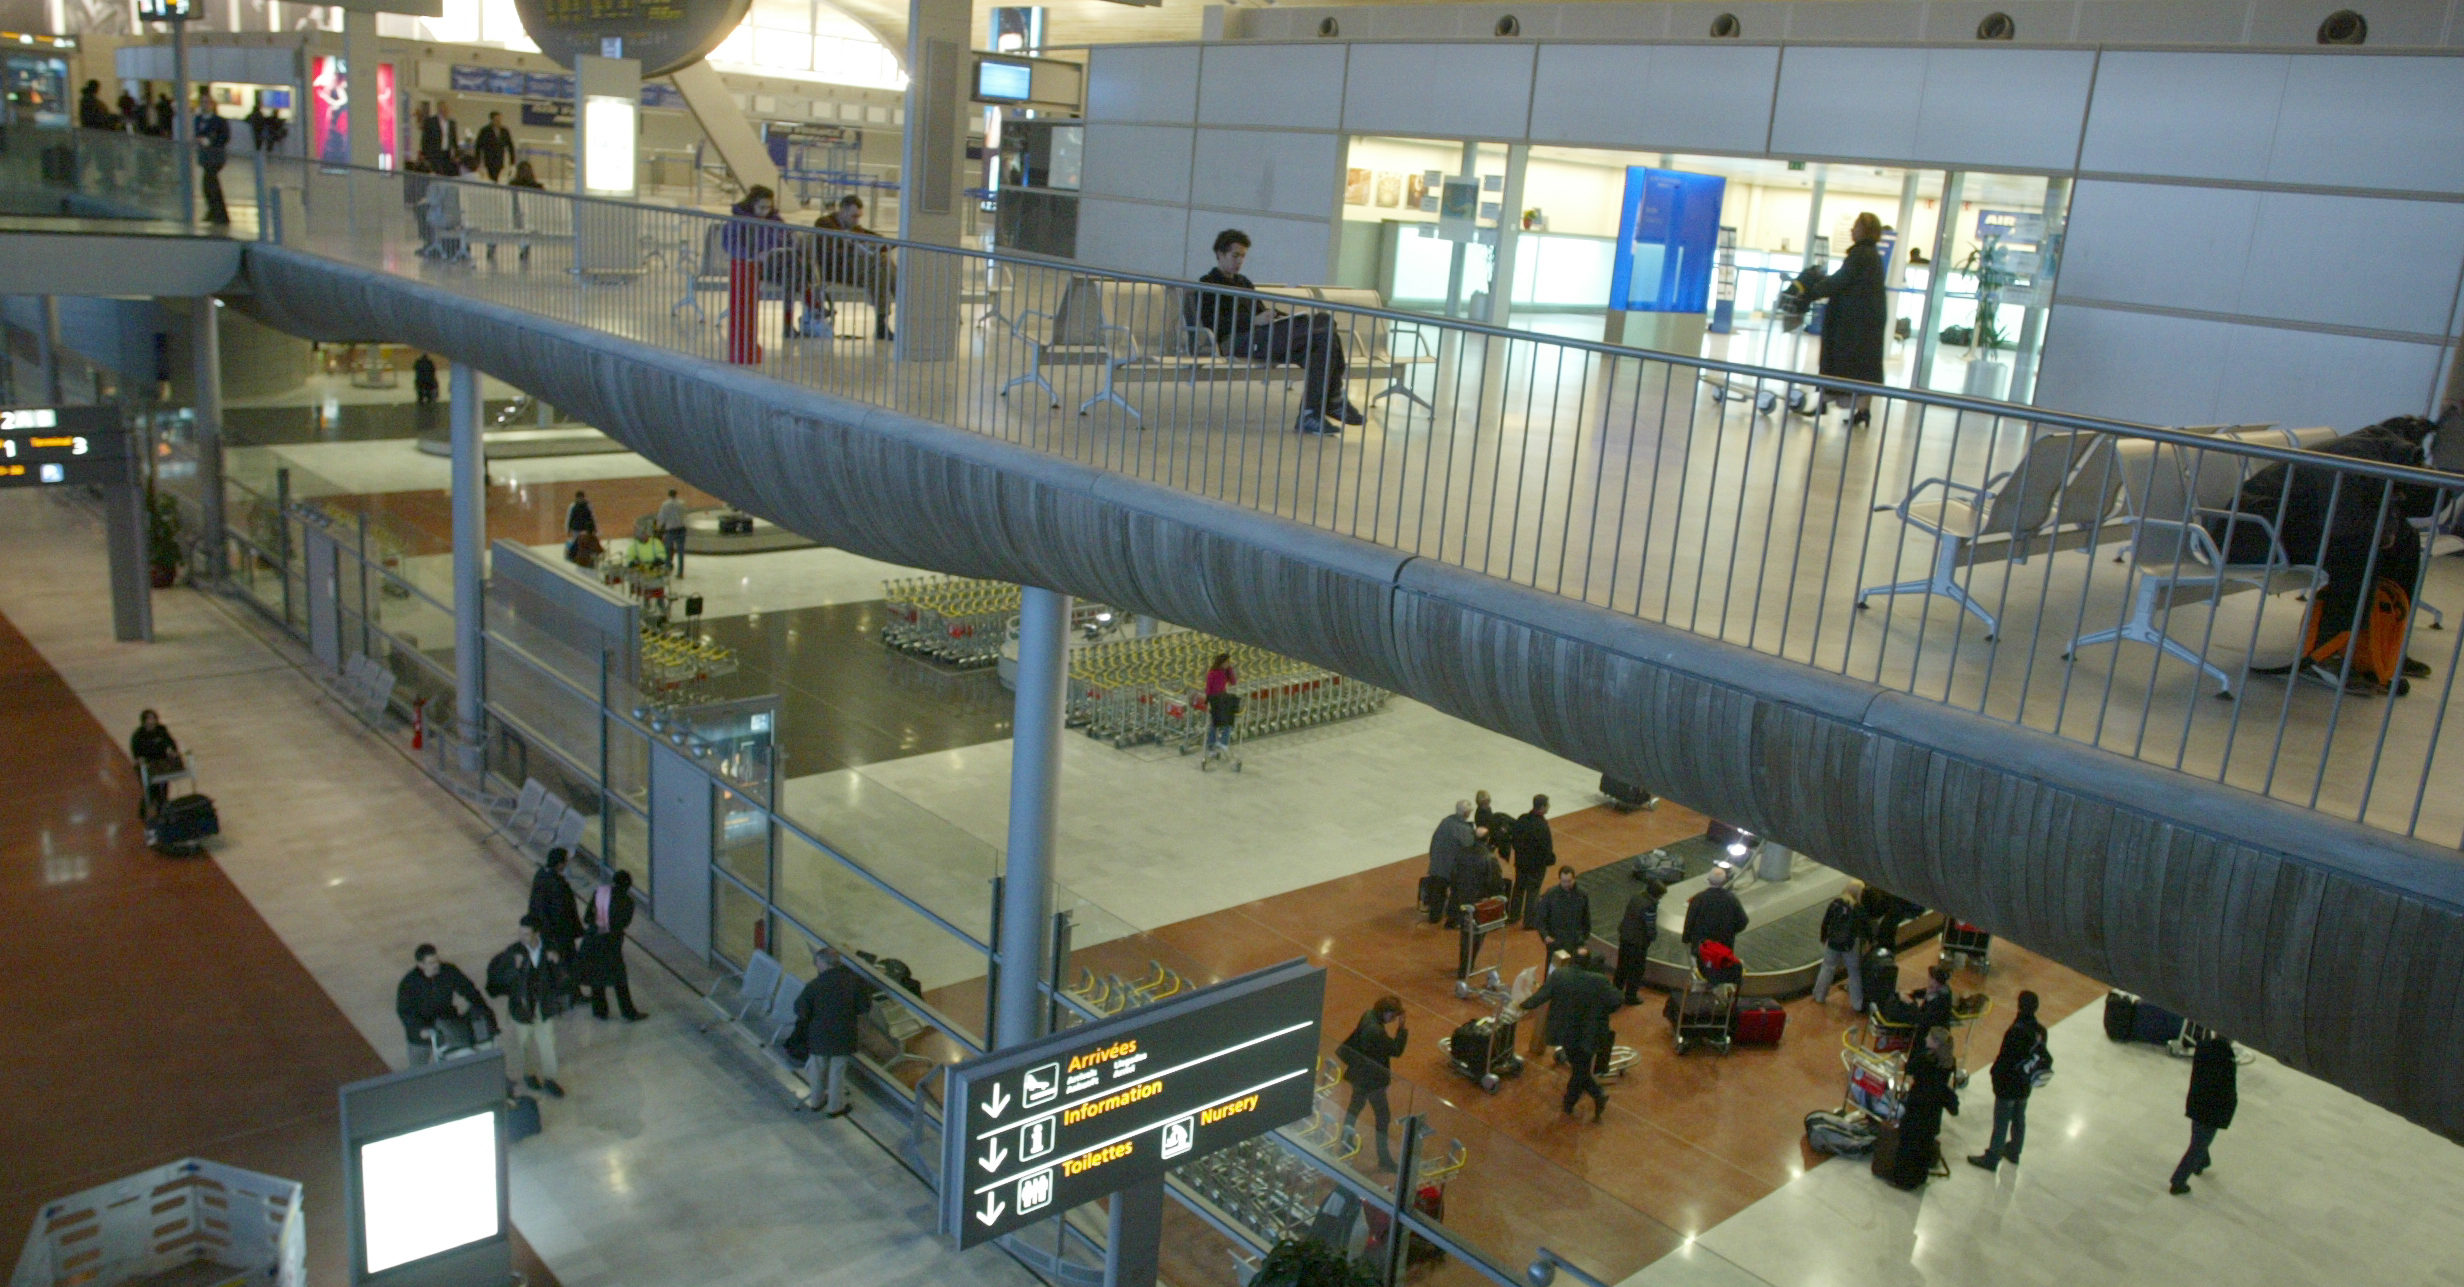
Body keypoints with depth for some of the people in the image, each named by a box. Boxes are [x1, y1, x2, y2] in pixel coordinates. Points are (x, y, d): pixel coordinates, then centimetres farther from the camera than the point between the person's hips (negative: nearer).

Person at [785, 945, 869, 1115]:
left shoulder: (813, 986, -18)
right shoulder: (855, 980, -14)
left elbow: (801, 1011, -12)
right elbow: (865, 1005, -6)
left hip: (818, 1036, 0)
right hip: (843, 1036, 1)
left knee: (817, 1068, 21)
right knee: (837, 1071, 15)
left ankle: (815, 1101, 39)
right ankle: (834, 1107, 28)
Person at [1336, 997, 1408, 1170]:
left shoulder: (1369, 1016, -6)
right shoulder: (1375, 1031, -34)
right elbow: (1396, 1050, -24)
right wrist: (1402, 1028, -22)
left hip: (1360, 1074, 10)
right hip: (1372, 1080, -10)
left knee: (1356, 1105, 27)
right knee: (1383, 1117, 5)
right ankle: (1384, 1159, 16)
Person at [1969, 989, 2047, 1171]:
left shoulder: (2015, 1031, -29)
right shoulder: (2040, 1030, -7)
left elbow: (2005, 1058, -24)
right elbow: (2044, 1058, 4)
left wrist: (1996, 1073, -7)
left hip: (2008, 1084, -7)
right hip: (2026, 1085, 7)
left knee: (2001, 1123, 6)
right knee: (2019, 1119, 23)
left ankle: (1992, 1158, 17)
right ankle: (2014, 1151, 39)